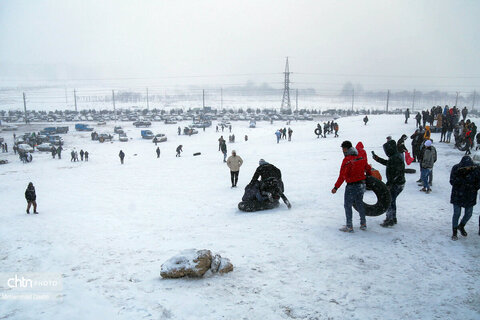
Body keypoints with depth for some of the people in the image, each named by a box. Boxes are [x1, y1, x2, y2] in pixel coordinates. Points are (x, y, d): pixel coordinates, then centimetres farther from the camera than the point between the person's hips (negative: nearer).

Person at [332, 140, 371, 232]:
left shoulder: (347, 160, -17)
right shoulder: (360, 158, 4)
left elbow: (342, 176, -20)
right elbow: (368, 168, 18)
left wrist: (336, 187, -15)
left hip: (351, 186, -7)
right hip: (361, 184, 7)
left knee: (348, 205, 5)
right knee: (359, 203, 20)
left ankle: (349, 226, 7)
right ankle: (363, 224, 28)